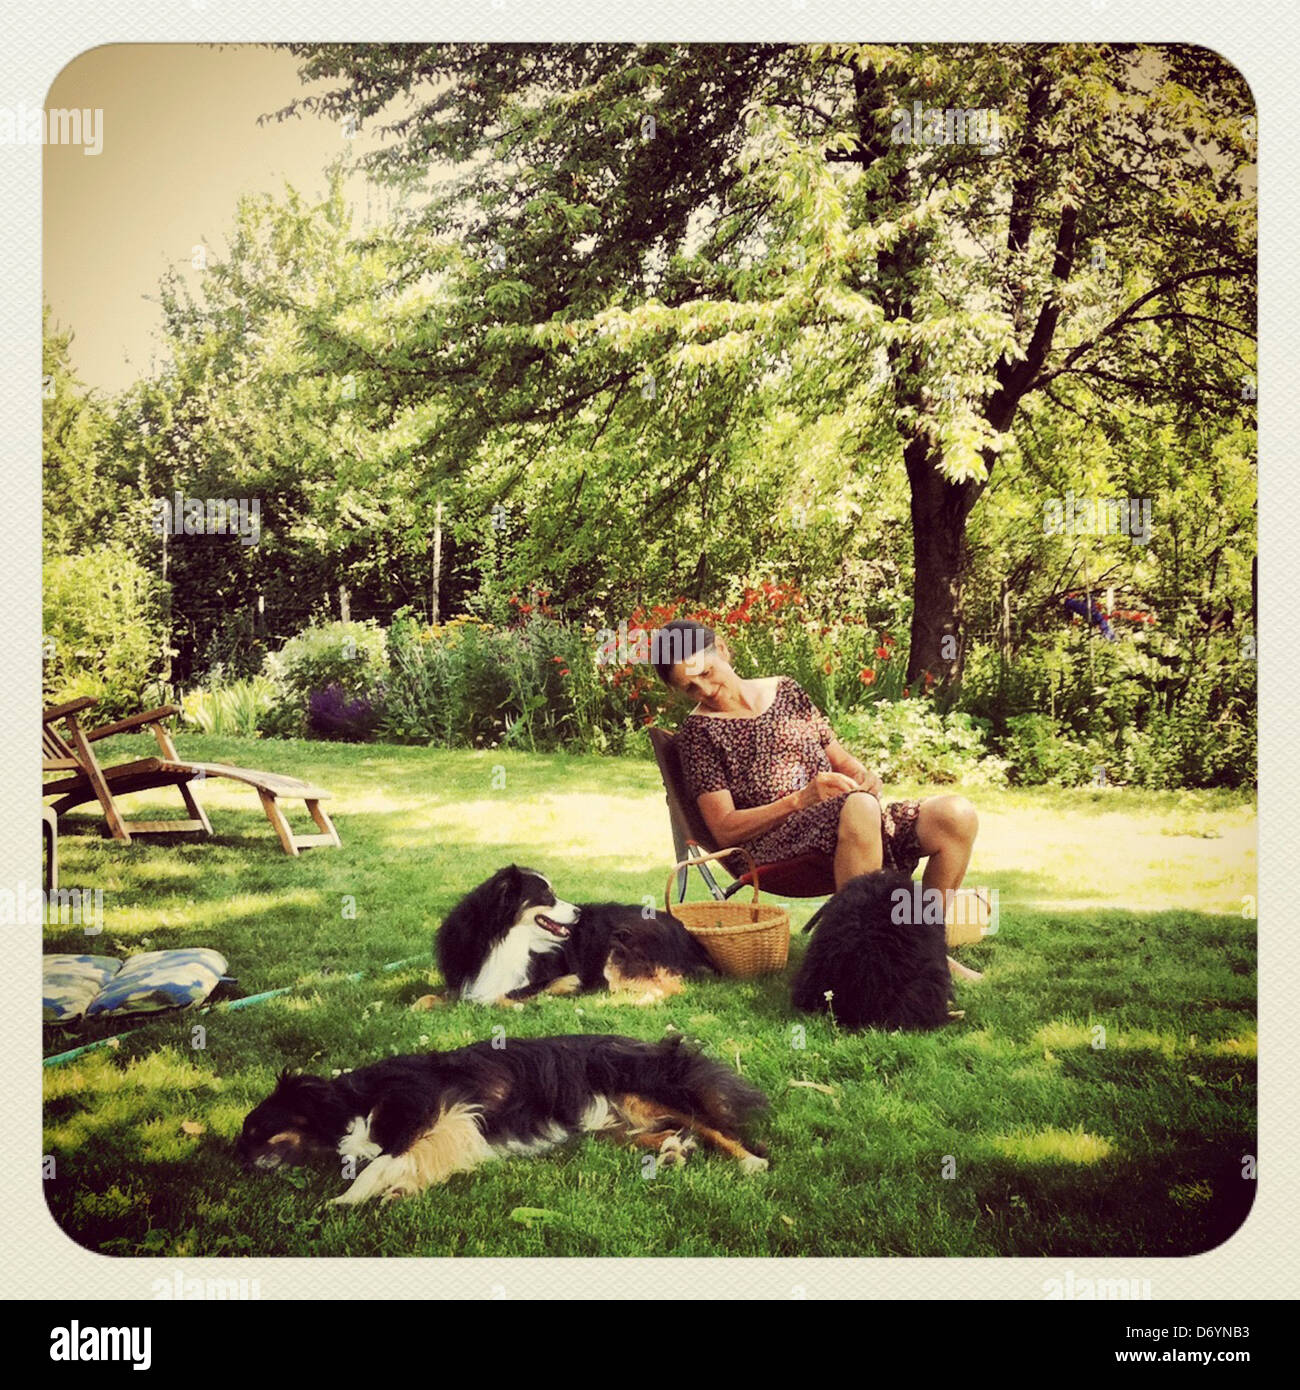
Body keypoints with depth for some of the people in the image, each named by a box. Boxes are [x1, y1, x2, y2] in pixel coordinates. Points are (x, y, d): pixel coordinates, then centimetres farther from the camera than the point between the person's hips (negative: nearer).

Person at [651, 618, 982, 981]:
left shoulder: (786, 690, 19)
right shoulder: (699, 730, 3)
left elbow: (839, 757, 24)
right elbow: (724, 829, -7)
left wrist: (864, 777, -1)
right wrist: (800, 799, -18)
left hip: (840, 824, 6)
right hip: (770, 846, -6)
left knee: (957, 814, -15)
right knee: (859, 807, -38)